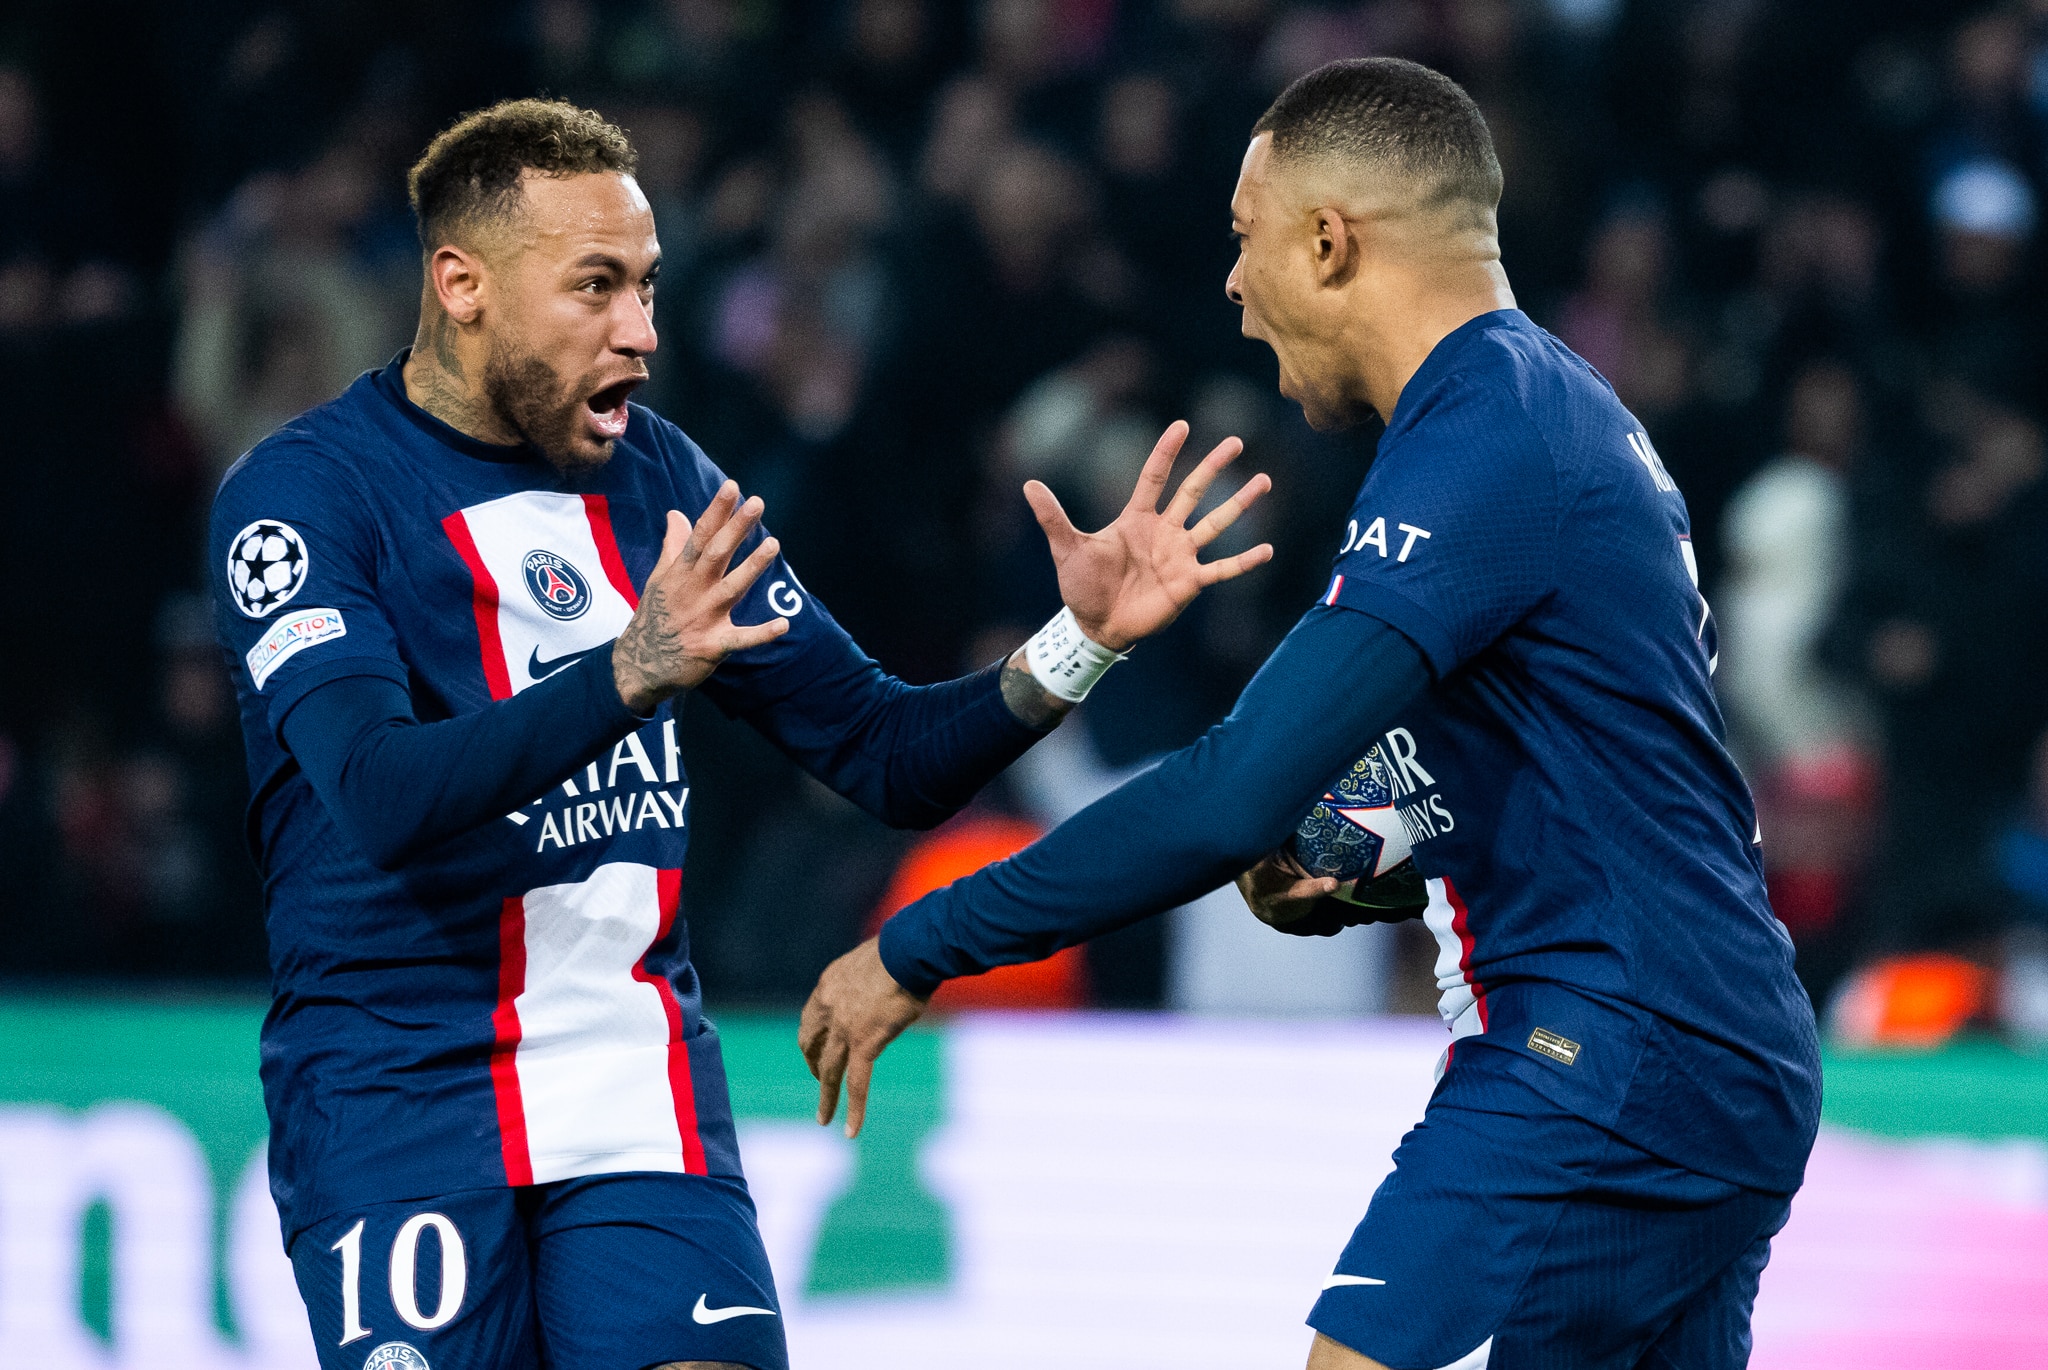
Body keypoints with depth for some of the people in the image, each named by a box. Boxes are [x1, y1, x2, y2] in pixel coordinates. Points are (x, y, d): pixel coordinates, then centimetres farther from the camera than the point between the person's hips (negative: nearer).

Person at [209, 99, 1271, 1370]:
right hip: (397, 1105, -4)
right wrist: (631, 673, -35)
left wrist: (1079, 644, -5)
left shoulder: (663, 480, 10)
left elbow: (890, 759, 12)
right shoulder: (305, 491, -8)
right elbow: (381, 796, -24)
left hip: (643, 1097, 4)